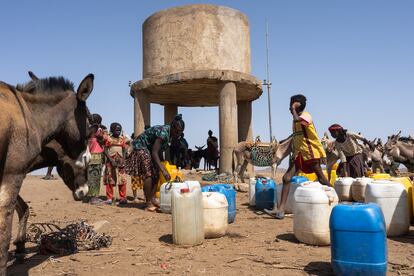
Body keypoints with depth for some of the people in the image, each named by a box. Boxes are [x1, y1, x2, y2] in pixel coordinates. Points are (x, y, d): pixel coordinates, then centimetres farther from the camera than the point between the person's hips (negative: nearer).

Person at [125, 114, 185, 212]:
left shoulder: (169, 133, -4)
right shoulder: (163, 132, -31)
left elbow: (159, 150, 7)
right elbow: (154, 152, -36)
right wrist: (163, 170, -42)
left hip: (149, 149, 10)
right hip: (141, 148, -10)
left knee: (156, 174, 2)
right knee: (148, 174, -16)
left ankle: (153, 199, 3)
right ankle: (149, 203, -13)